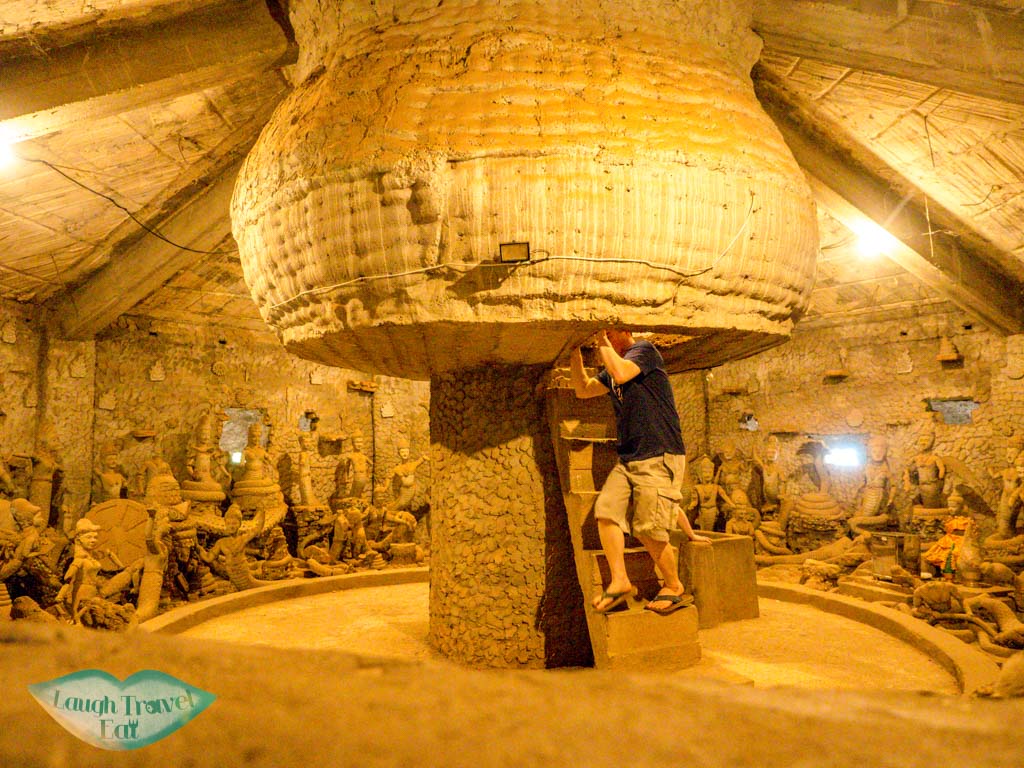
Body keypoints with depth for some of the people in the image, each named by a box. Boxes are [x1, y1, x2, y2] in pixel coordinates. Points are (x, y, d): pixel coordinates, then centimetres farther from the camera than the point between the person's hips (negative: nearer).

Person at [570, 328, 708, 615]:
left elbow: (621, 373, -24)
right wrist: (575, 352, 11)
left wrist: (604, 343, -11)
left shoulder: (644, 350, -6)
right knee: (606, 509, -9)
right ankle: (619, 580, -2)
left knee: (648, 528, -7)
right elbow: (583, 389, 19)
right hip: (628, 458, 8)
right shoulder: (612, 368, 19)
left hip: (660, 457, -8)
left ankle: (675, 588, 13)